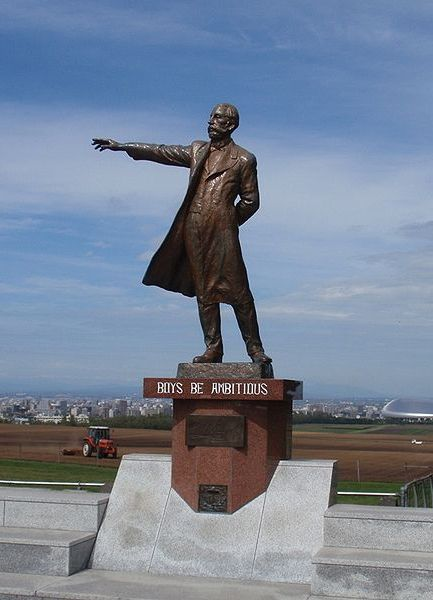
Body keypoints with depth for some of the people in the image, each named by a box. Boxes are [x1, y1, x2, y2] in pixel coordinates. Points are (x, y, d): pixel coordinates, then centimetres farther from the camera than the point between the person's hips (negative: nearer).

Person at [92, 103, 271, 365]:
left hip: (222, 233, -4)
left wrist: (229, 222, 4)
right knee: (204, 292, 4)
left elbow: (251, 201, 6)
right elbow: (162, 152, 21)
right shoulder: (197, 151, 18)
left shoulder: (244, 159, 5)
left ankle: (255, 348, 1)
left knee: (238, 291, -6)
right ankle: (213, 348, 8)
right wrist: (121, 146, 20)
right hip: (194, 232, 5)